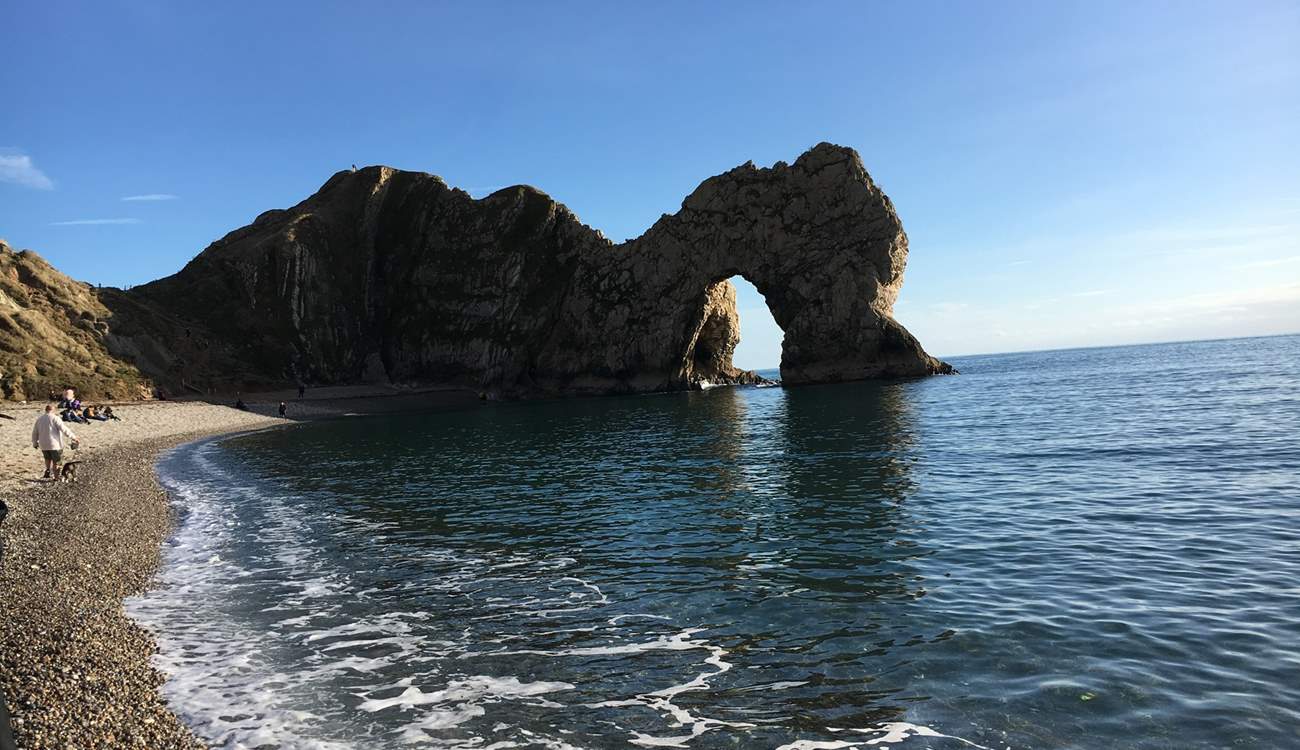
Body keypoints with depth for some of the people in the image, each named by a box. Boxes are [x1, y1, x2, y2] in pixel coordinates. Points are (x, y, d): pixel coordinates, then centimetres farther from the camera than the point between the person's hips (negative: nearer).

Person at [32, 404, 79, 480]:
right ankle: (56, 476, 8)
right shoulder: (55, 418, -11)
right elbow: (64, 429, -18)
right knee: (56, 461, 5)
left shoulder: (39, 419, 9)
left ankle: (48, 470, 14)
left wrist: (35, 443, 28)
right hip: (54, 444, -5)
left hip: (43, 445, 5)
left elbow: (34, 433, 16)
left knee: (48, 458, 28)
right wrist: (73, 436, -13)